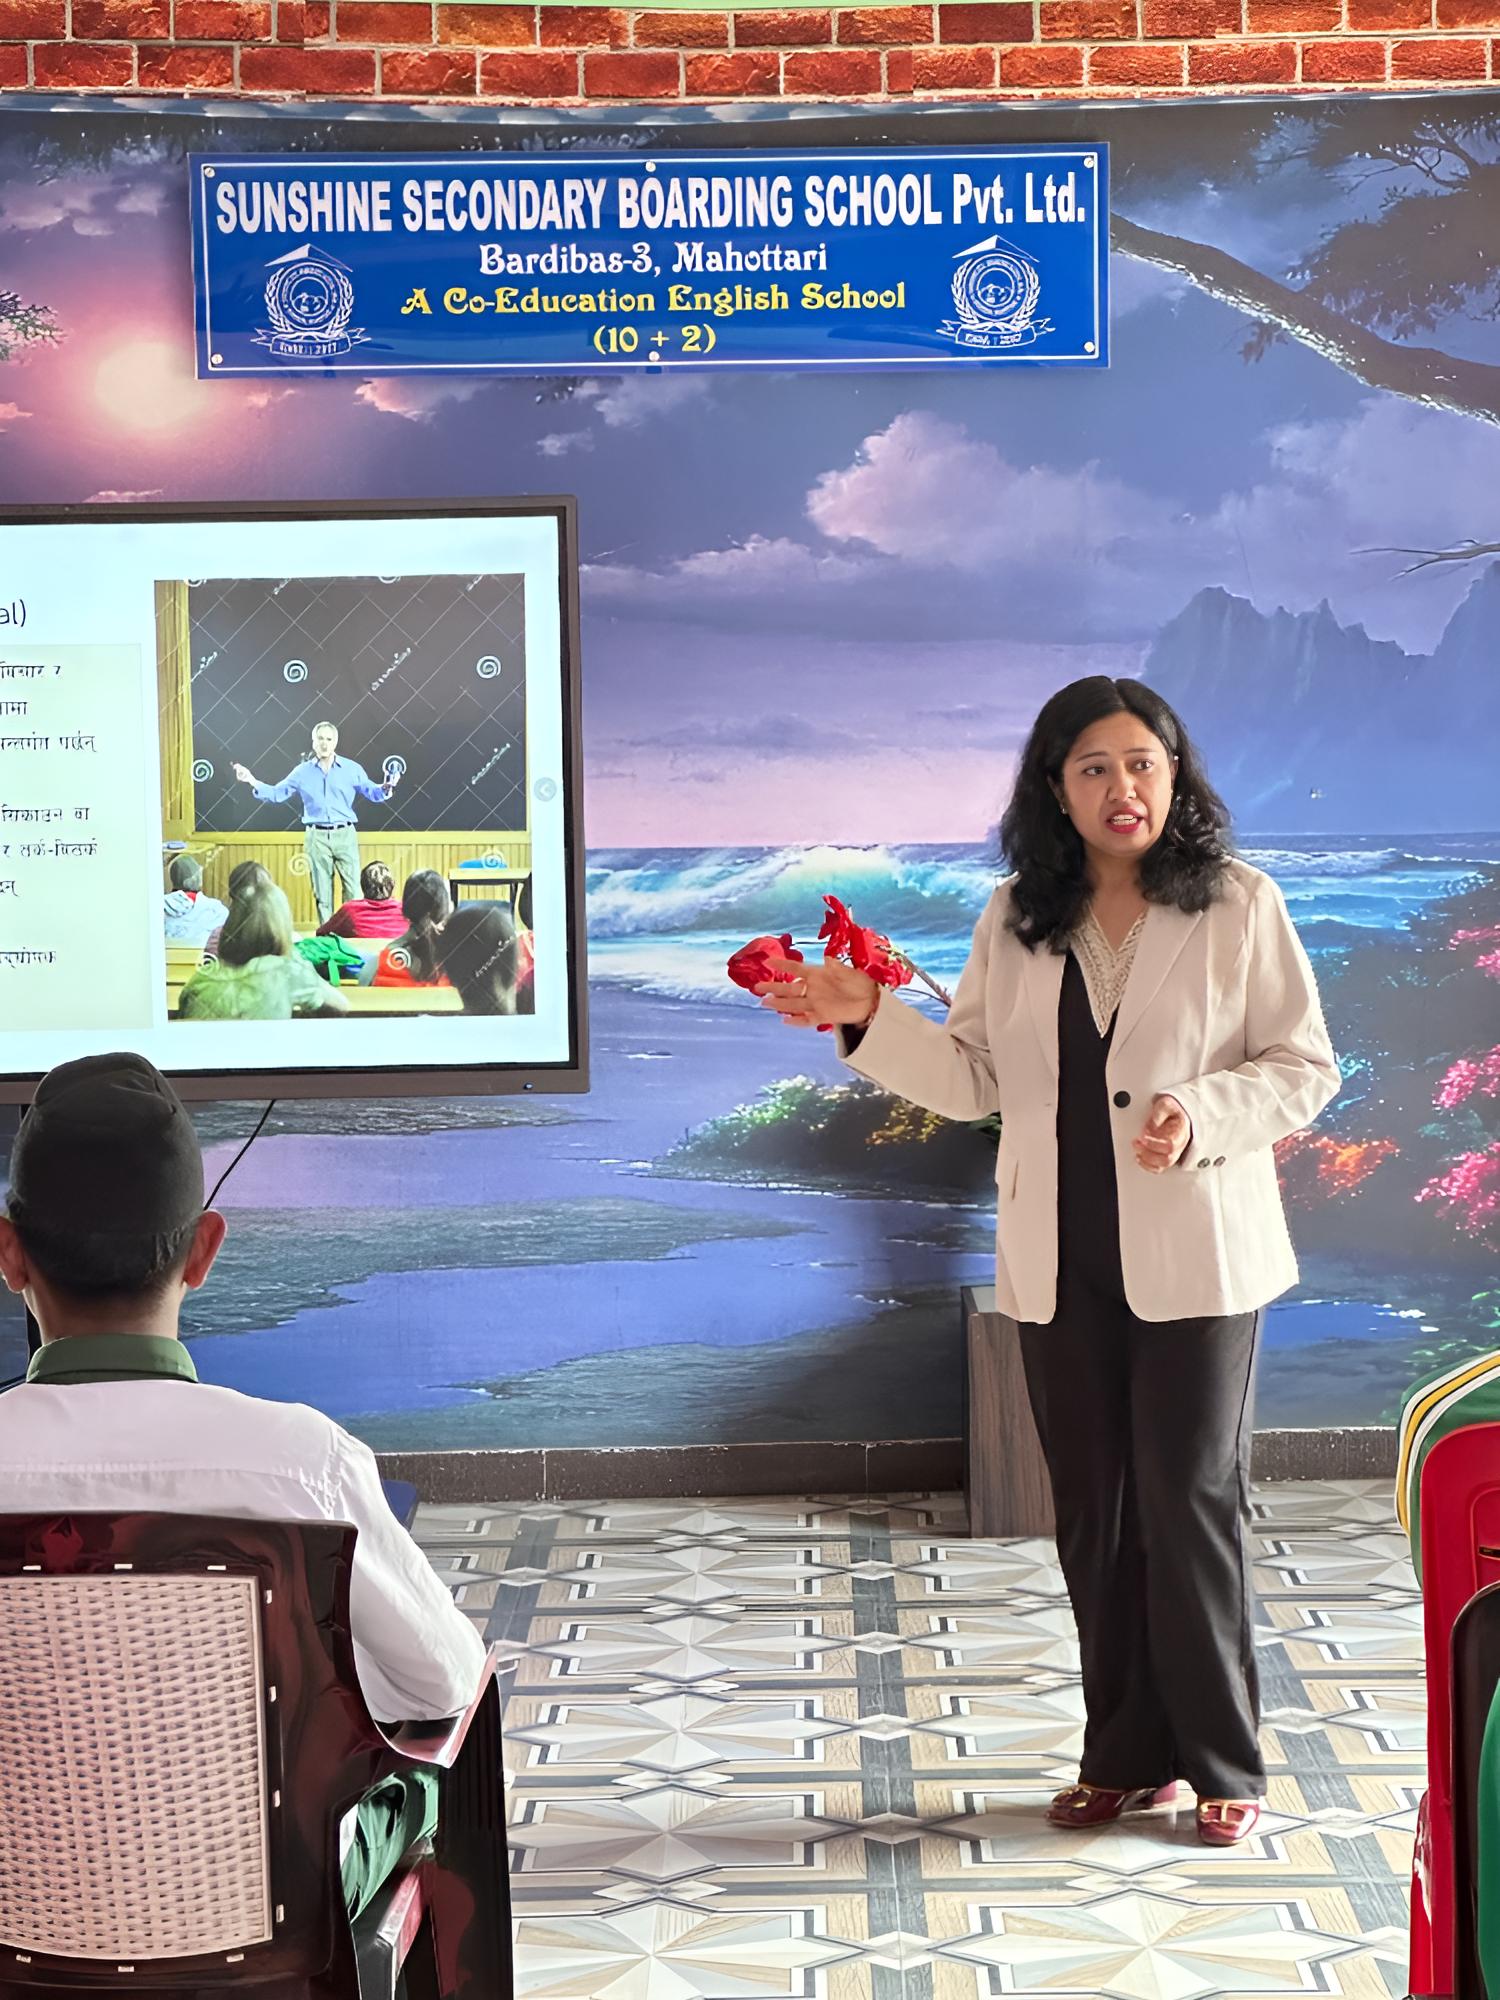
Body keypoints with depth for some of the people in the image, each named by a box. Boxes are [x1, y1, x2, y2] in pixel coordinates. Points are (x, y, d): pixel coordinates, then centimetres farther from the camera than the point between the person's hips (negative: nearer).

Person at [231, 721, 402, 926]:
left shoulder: (352, 769, 3)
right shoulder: (302, 772, 8)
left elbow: (372, 792, 4)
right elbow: (276, 794, 12)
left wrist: (387, 787, -18)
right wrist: (252, 782, 0)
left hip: (345, 834, -1)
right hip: (316, 837, 1)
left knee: (353, 889, -6)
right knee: (322, 892, 6)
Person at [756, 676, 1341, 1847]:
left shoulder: (1239, 905, -4)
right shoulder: (1017, 921, 7)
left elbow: (1304, 1067, -3)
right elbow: (975, 1079, 8)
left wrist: (1202, 1114, -20)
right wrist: (867, 1019, -5)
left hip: (1196, 1257, -4)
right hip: (1064, 1264, 4)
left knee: (1191, 1503, -2)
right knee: (1094, 1511, 9)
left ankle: (1225, 1763, 13)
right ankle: (1130, 1757, 22)